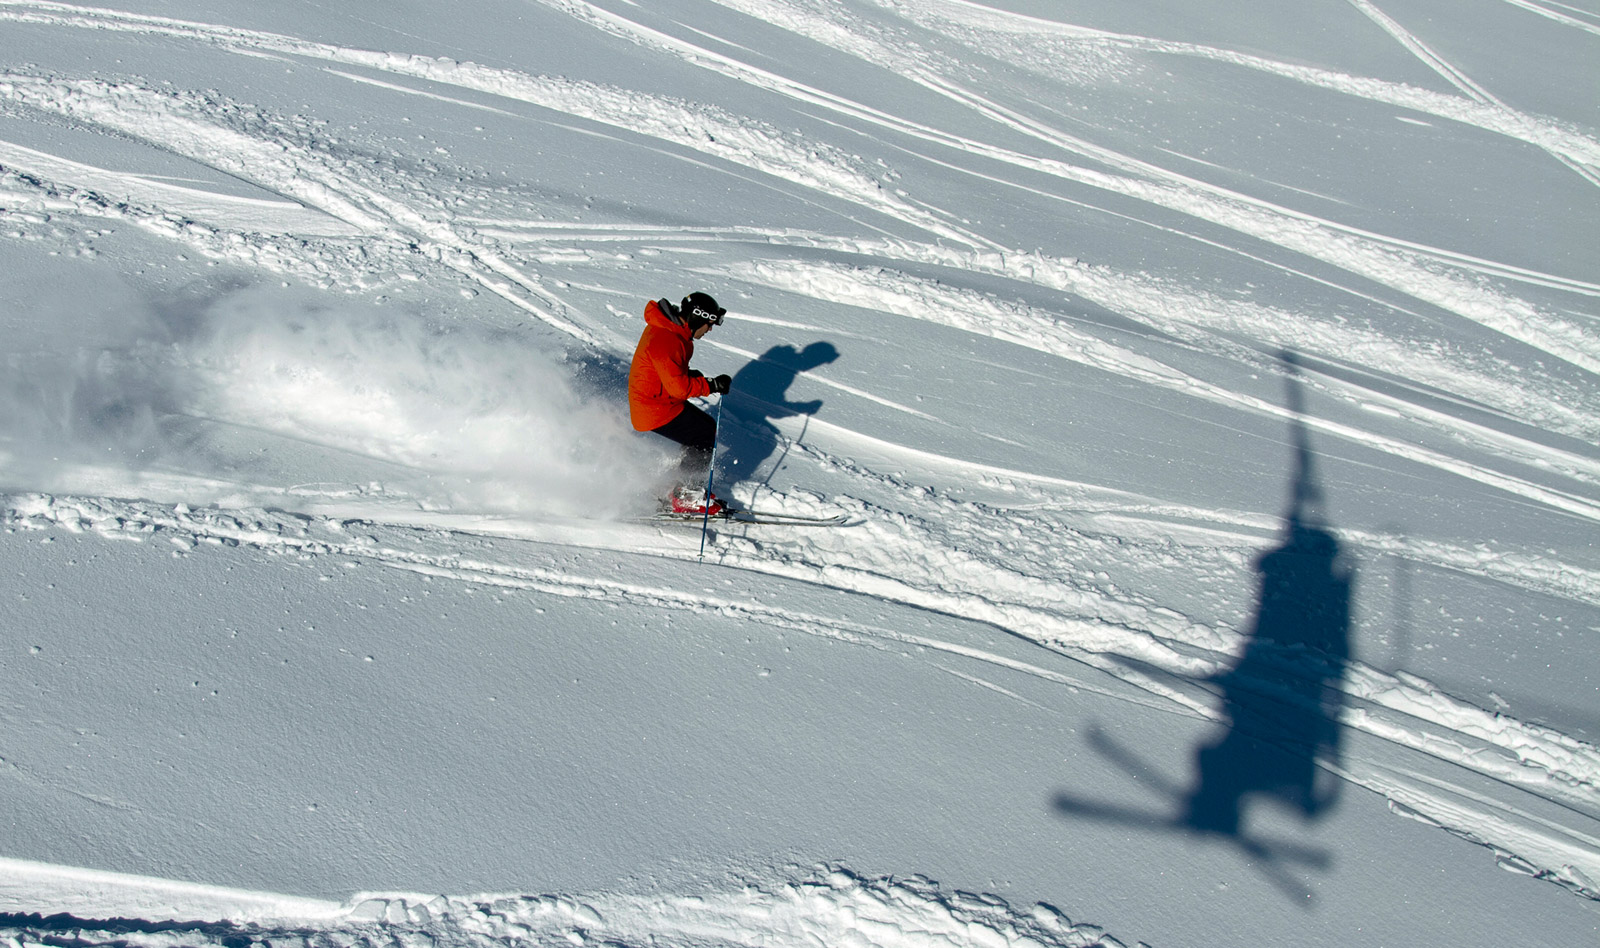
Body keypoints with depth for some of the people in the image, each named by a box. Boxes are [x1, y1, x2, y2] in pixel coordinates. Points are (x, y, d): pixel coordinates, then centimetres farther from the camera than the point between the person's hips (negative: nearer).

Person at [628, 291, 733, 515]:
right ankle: (685, 496, 1)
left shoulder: (671, 330, 6)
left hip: (664, 402, 10)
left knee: (707, 427, 13)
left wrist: (695, 378, 3)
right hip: (656, 410, -10)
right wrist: (712, 385, -20)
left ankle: (687, 487, 21)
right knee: (706, 436, -9)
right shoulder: (664, 341, -27)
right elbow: (679, 387, -29)